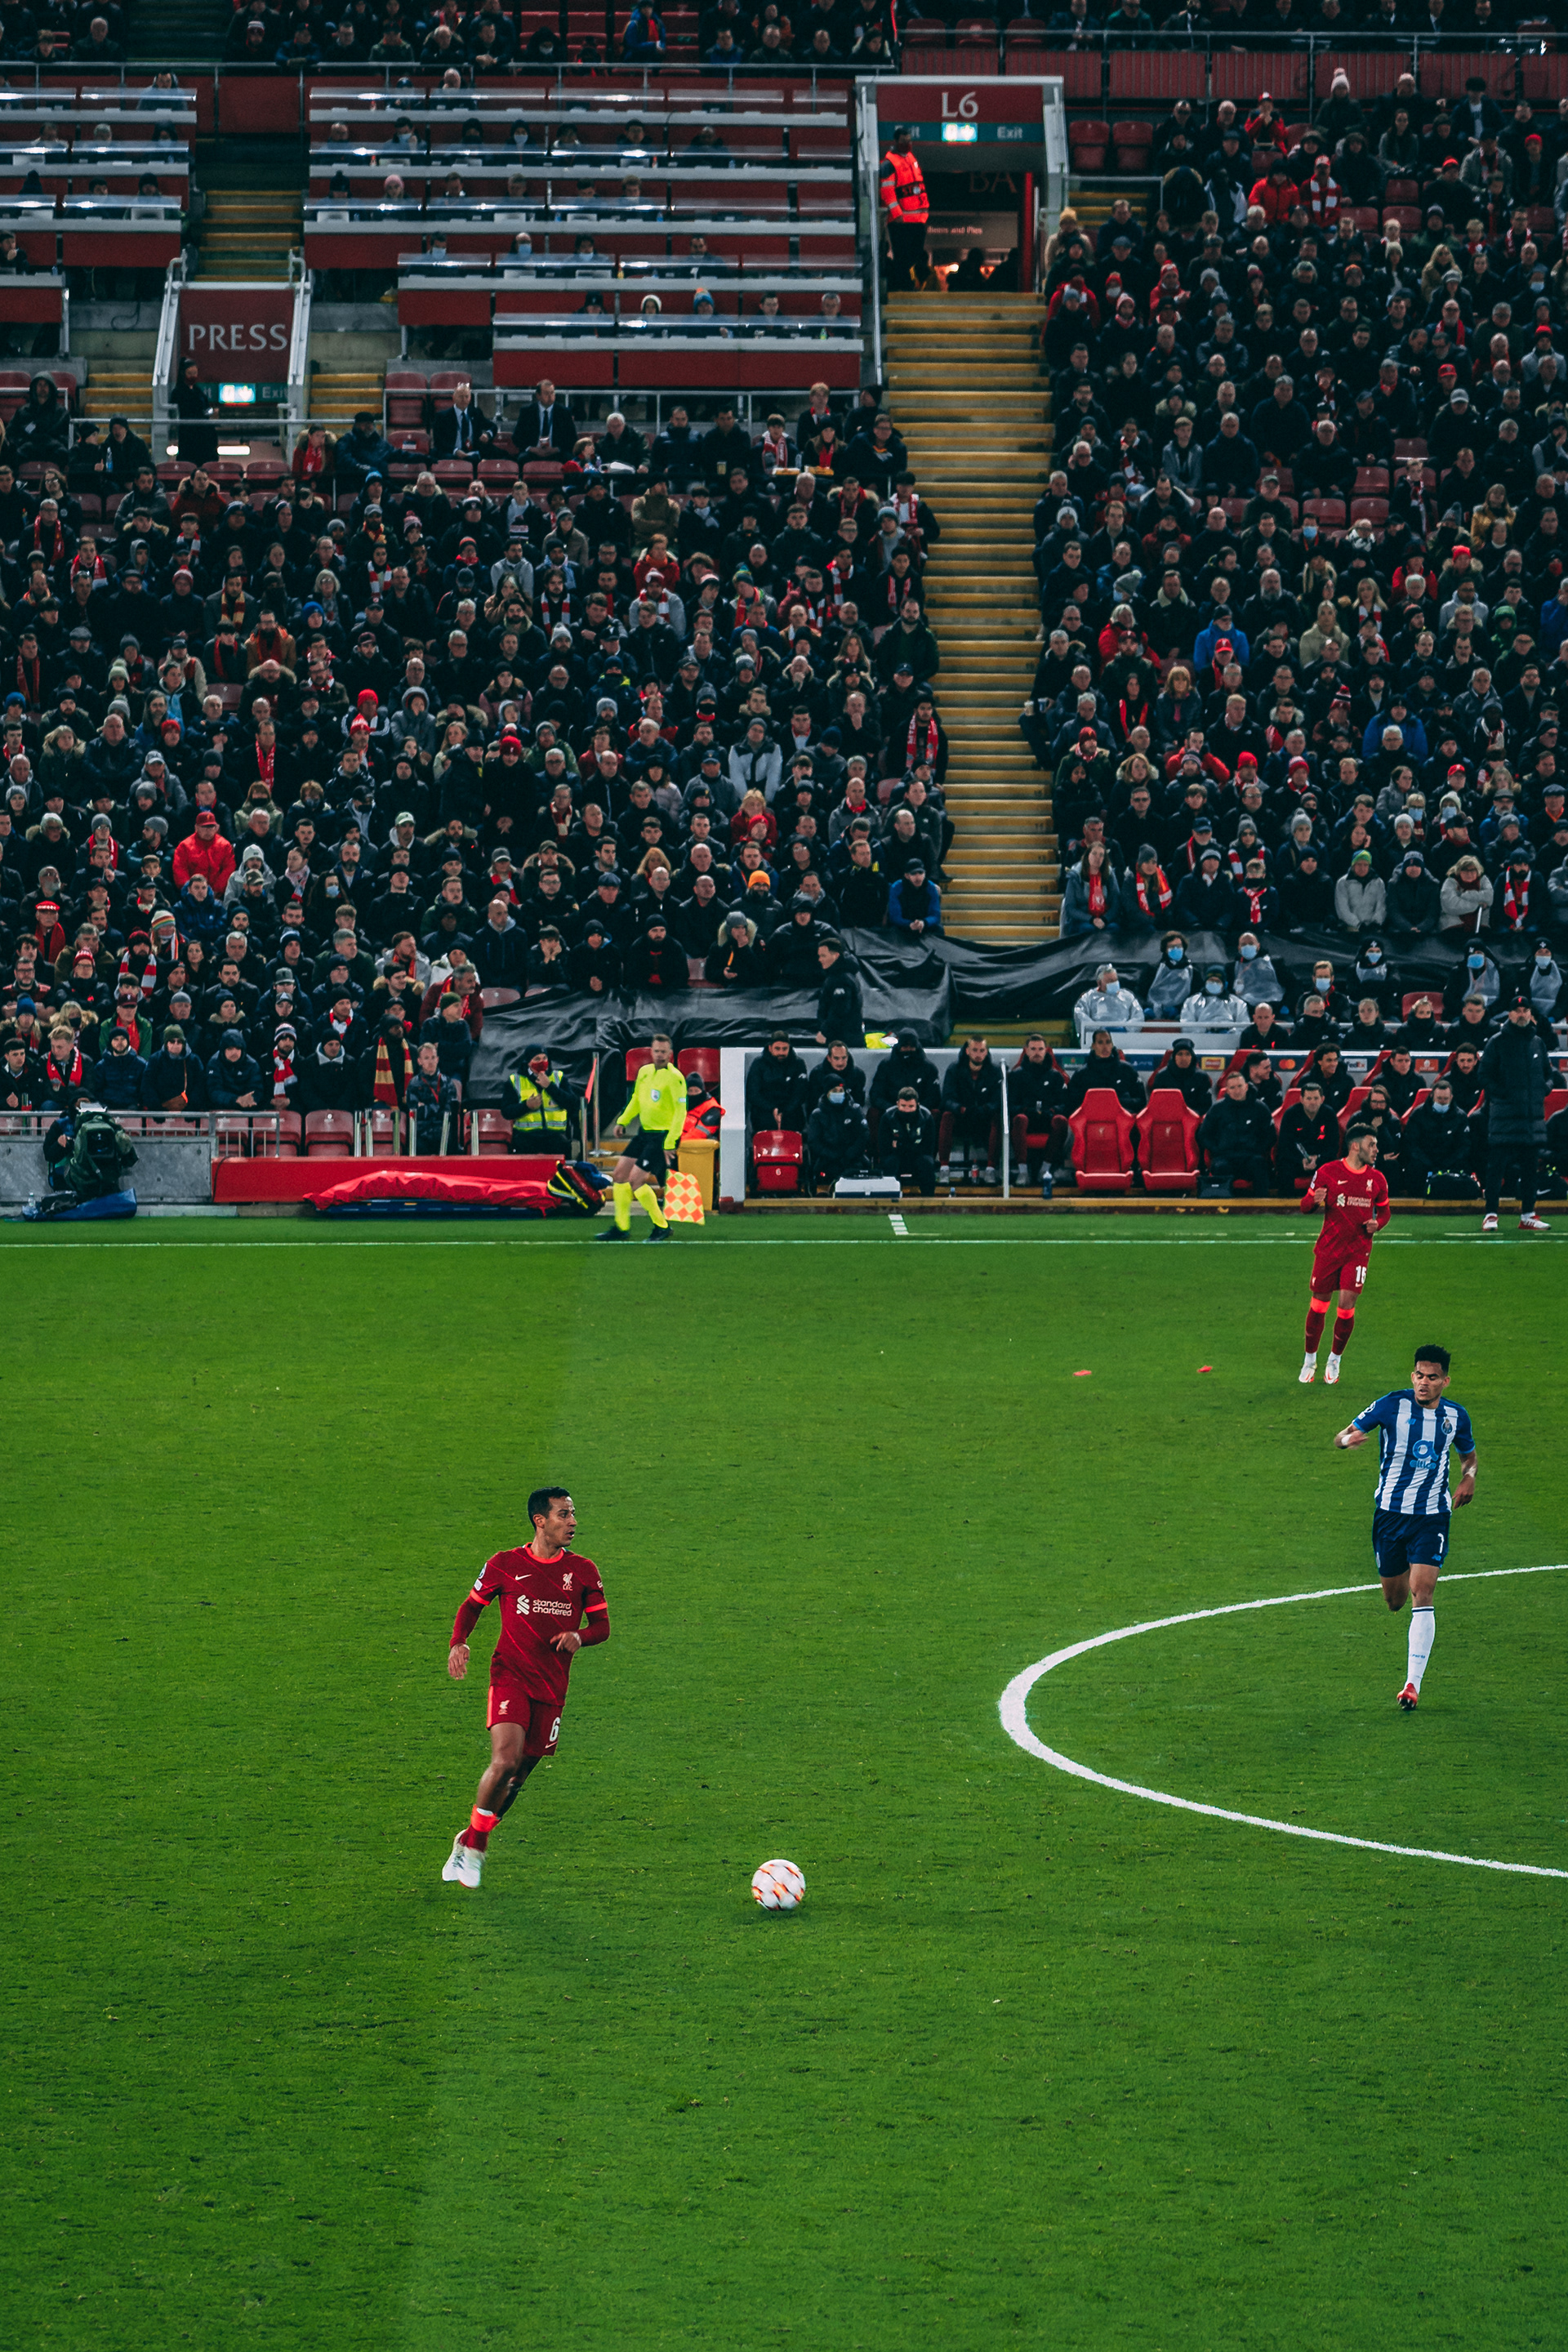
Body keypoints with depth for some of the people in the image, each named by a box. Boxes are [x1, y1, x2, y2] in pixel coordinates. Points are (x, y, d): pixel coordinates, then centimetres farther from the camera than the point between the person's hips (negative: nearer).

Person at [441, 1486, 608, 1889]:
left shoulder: (583, 1571, 6)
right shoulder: (504, 1565, 0)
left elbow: (602, 1626, 11)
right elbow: (472, 1605, 14)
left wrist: (579, 1637, -12)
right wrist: (458, 1643, -4)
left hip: (552, 1686, 4)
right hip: (511, 1675, -3)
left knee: (519, 1773, 6)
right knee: (505, 1760, -22)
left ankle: (470, 1842, 26)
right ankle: (472, 1847, -5)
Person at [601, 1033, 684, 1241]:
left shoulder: (674, 1077, -16)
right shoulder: (644, 1072, 8)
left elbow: (681, 1111, -17)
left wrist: (669, 1143, -21)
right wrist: (623, 1121, 13)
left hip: (663, 1136, -8)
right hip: (644, 1132, 8)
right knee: (619, 1174, 6)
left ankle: (661, 1226, 0)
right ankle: (621, 1227, 16)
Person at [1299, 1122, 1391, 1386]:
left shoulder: (1377, 1179, 4)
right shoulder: (1328, 1172, -4)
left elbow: (1385, 1210, 17)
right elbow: (1305, 1203, 3)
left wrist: (1377, 1223, -5)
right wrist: (1313, 1200, -21)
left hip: (1359, 1250, 1)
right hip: (1328, 1249, -1)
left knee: (1347, 1303, -8)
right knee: (1319, 1303, 3)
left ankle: (1335, 1360, 13)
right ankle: (1310, 1360, 22)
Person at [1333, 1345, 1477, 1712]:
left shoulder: (1456, 1416, 1)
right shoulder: (1392, 1405, -7)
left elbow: (1468, 1454, 21)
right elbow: (1342, 1436, -3)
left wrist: (1469, 1477, -2)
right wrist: (1347, 1439, -29)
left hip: (1432, 1517, 0)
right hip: (1389, 1513, 0)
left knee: (1421, 1596, -16)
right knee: (1395, 1601, 9)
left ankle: (1413, 1685, -16)